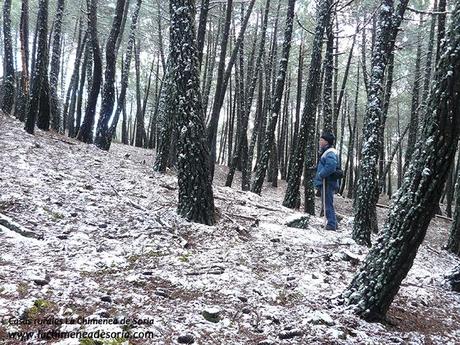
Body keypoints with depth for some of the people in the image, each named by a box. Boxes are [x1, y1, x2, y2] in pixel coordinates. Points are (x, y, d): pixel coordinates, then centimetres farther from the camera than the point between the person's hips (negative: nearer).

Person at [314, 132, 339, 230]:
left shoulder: (330, 153, -15)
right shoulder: (325, 152, 18)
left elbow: (330, 166, -29)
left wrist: (320, 175, -21)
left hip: (327, 183, -11)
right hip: (324, 182, 11)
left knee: (328, 204, -7)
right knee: (326, 204, 17)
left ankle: (331, 225, -2)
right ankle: (333, 223, 26)